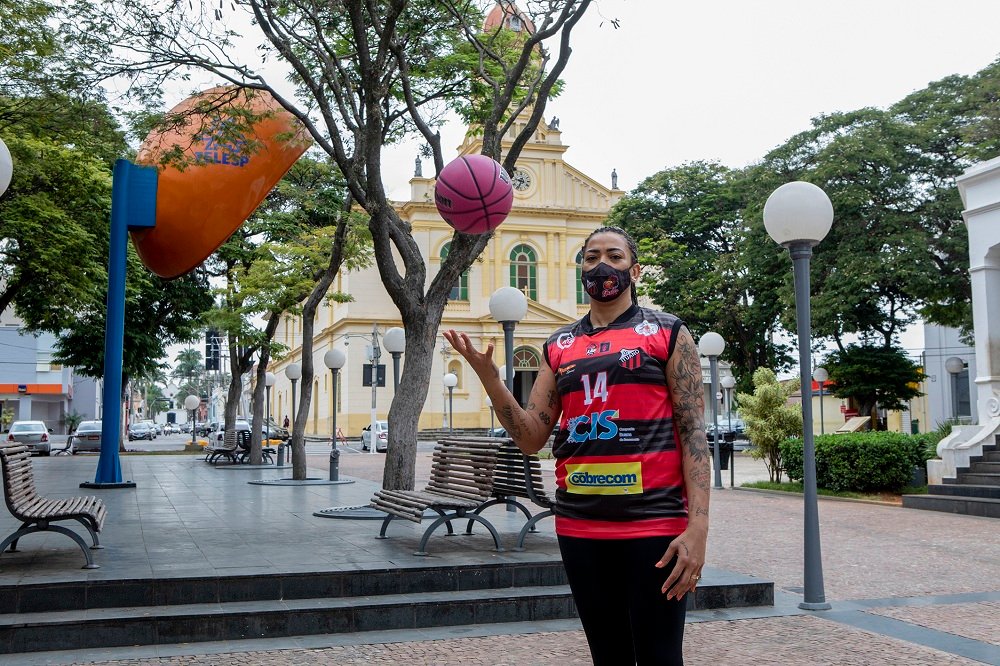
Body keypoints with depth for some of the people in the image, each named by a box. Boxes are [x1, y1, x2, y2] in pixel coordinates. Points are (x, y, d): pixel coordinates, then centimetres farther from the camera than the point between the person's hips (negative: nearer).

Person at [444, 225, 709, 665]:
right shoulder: (559, 346, 12)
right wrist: (488, 376, -5)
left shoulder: (668, 334, 2)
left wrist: (698, 526, -14)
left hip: (654, 523, -4)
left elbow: (693, 431, -4)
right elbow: (530, 438, 9)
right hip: (579, 525, 4)